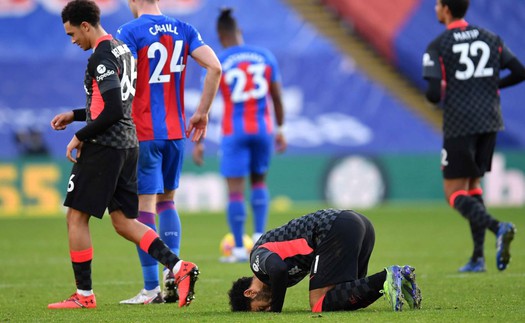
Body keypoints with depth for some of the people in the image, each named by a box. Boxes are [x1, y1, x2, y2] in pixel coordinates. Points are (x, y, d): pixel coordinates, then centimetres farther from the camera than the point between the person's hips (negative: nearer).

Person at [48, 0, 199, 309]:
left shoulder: (101, 57, -16)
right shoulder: (123, 50, 15)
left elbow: (114, 111, -22)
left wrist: (81, 136, -11)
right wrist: (74, 115, 21)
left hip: (104, 146, -9)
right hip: (128, 143, 9)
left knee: (76, 216, 2)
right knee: (124, 221, 11)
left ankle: (84, 295, 6)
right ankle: (179, 268, -2)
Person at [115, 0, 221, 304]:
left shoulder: (129, 32, -8)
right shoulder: (183, 30, 8)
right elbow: (215, 67, 0)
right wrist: (202, 112, 7)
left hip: (143, 133, -5)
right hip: (175, 131, 5)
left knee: (144, 205, -1)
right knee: (167, 200, 19)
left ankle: (152, 288, -1)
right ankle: (173, 268, 3)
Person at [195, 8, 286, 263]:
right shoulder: (265, 57, 5)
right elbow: (277, 98, 9)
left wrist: (198, 141, 0)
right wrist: (280, 130, 19)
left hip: (234, 132, -3)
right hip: (263, 129, 3)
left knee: (235, 189, 0)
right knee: (259, 180, 22)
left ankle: (239, 249, 0)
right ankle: (259, 234, 9)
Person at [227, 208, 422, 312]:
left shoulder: (258, 257, 2)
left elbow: (278, 270, -20)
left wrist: (275, 311, -8)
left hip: (336, 230, -9)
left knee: (320, 305, -9)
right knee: (345, 299, 14)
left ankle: (384, 279, -21)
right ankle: (399, 276, -3)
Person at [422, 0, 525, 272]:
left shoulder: (437, 47, -6)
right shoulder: (491, 39, 8)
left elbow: (433, 94, -13)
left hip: (459, 125, -5)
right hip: (490, 121, 5)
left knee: (454, 193, 2)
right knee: (473, 184, 19)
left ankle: (497, 227, -26)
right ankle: (478, 257, 11)